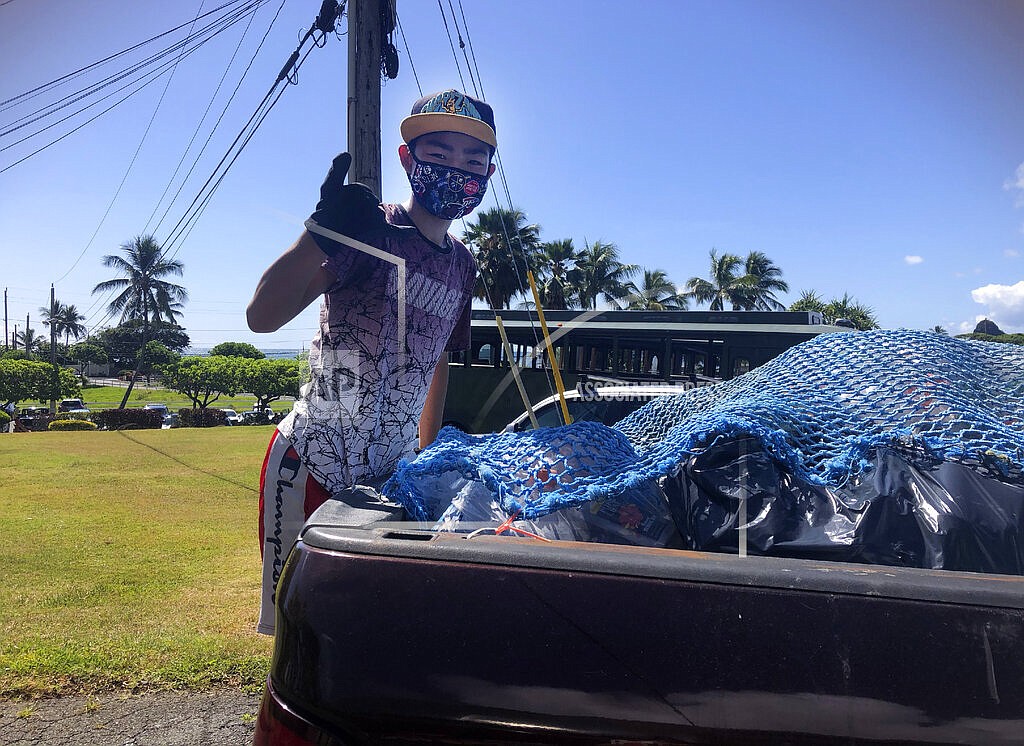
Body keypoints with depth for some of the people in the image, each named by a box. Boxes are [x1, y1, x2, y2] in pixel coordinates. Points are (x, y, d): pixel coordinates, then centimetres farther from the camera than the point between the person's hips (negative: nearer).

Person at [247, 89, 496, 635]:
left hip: (389, 476, 6)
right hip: (312, 470, -6)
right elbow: (262, 316, -22)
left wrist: (428, 457, 20)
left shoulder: (462, 265, 8)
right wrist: (321, 230, -34)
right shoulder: (372, 230, -13)